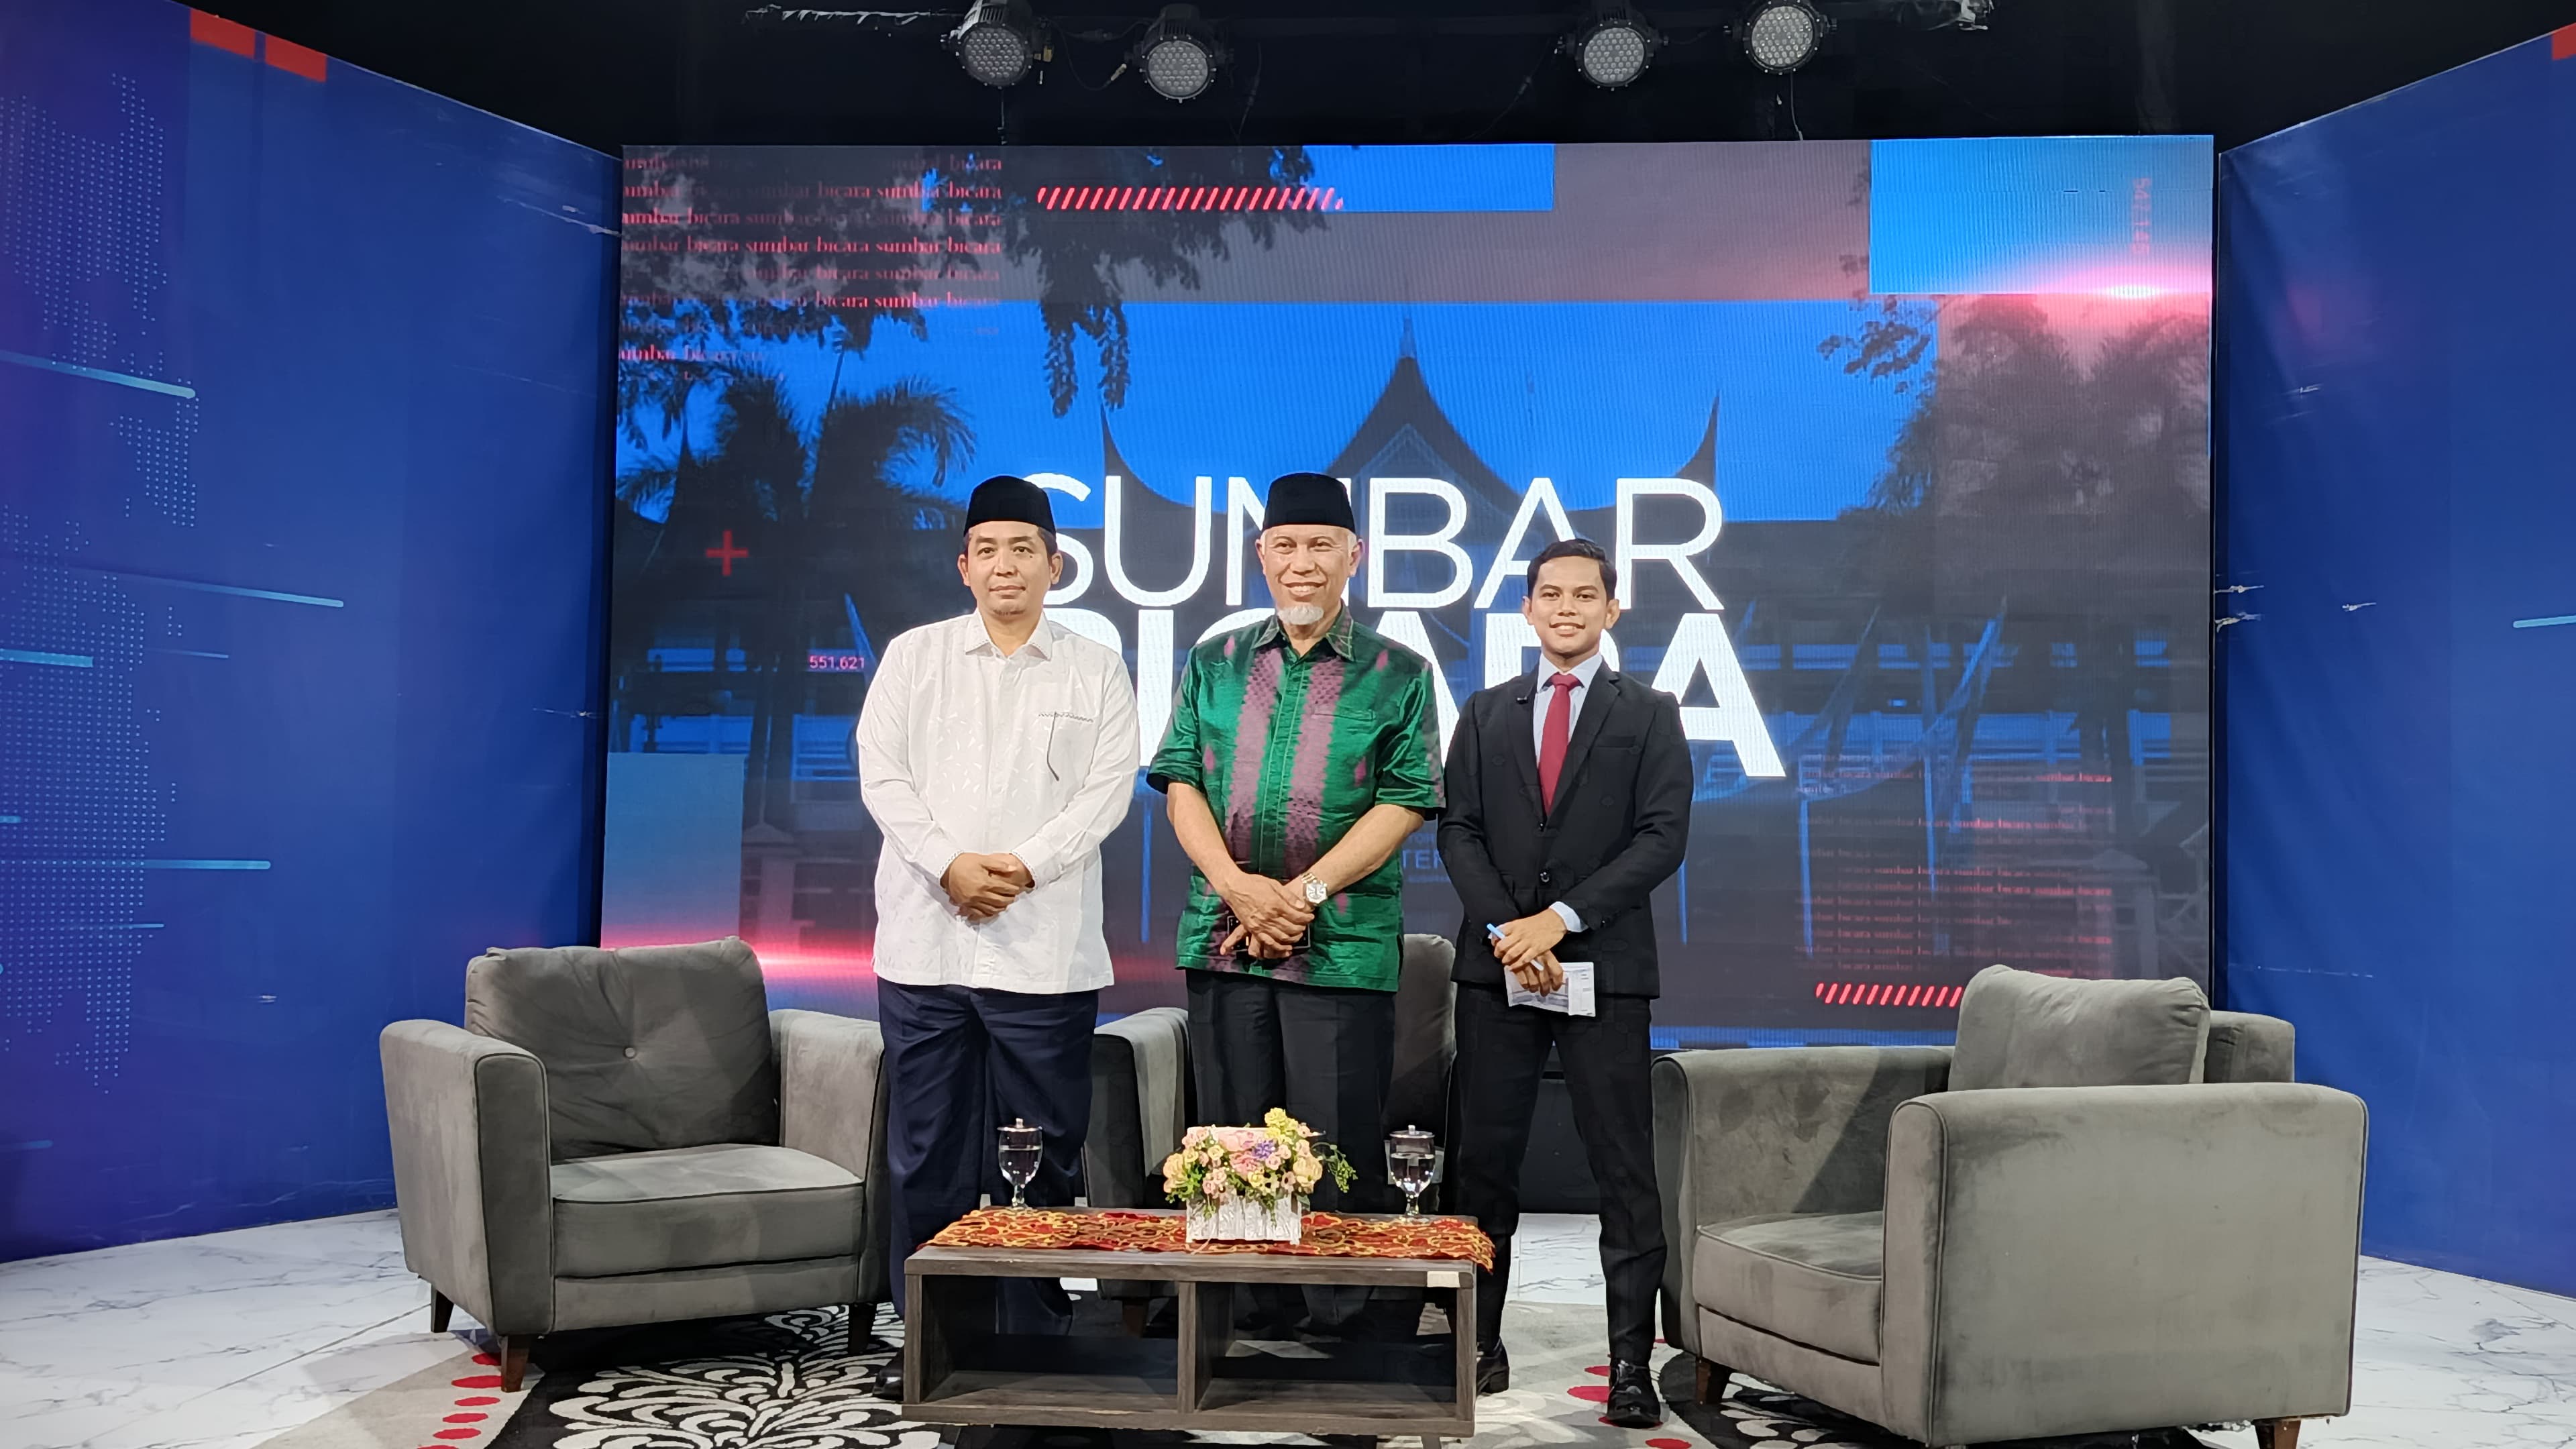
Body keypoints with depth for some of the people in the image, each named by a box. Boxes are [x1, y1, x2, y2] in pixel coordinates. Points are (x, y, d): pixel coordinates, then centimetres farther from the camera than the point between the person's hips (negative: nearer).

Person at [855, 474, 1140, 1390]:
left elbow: (1106, 793, -1)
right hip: (925, 943, 1)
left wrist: (1023, 866, -14)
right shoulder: (914, 656, 11)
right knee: (926, 1150, 6)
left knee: (1040, 1157, 3)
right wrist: (951, 864, -12)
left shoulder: (1097, 672, 9)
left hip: (1045, 952, -1)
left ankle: (1036, 1341, 13)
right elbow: (881, 773, 2)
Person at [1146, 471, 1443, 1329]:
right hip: (1224, 937, 3)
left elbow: (1404, 803, -3)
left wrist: (1305, 891, -12)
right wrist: (1236, 884, -9)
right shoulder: (1213, 665, 13)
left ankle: (1339, 1318, 9)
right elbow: (1181, 782, 6)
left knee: (1338, 1151, -2)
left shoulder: (1397, 674, 4)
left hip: (1344, 945, -3)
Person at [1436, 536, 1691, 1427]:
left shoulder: (1649, 716, 6)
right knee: (1483, 1164, 4)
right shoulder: (1485, 715, 13)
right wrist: (1506, 930, -9)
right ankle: (1480, 1347, 14)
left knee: (1624, 1175, -1)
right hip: (1495, 967, 2)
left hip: (1603, 968, -2)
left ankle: (1631, 1367, 3)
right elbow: (1458, 831, 6)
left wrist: (1563, 916, -13)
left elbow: (1663, 837, -4)